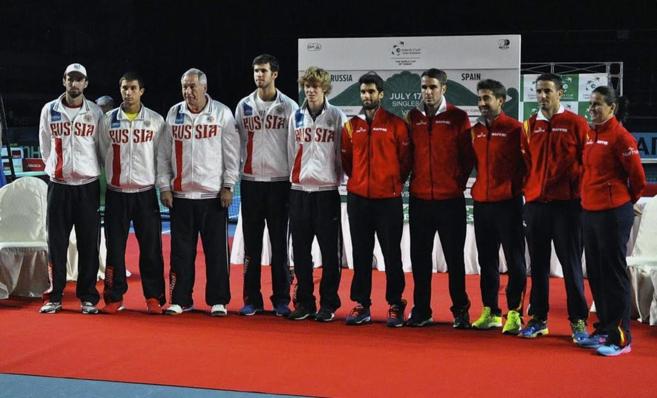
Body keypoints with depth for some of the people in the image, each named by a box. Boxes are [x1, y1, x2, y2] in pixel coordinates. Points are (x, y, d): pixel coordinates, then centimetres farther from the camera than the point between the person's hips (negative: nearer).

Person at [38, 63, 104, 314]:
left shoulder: (95, 113, 2)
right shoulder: (49, 110, 4)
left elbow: (101, 148, 9)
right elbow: (45, 147, 13)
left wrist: (89, 170, 10)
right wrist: (57, 168, 13)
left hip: (88, 185, 0)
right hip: (58, 184, 1)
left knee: (89, 244, 1)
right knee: (56, 243, 3)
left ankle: (88, 298, 9)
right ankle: (54, 297, 11)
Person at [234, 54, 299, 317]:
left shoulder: (289, 107, 1)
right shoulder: (244, 106, 8)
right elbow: (238, 143, 11)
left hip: (279, 181, -2)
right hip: (250, 182, 2)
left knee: (279, 243, 2)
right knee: (251, 243, 5)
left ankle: (281, 300, 9)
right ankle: (252, 299, 12)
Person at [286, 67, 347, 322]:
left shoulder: (337, 117, 1)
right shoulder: (296, 117, 10)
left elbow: (342, 153, 1)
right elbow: (291, 152, 14)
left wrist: (337, 178, -3)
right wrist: (296, 177, 10)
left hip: (327, 190, -3)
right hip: (299, 189, 3)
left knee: (330, 250, -1)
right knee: (300, 250, 6)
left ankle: (328, 303, 8)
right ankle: (304, 302, 15)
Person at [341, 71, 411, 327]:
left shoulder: (395, 124, -1)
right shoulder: (351, 126, 8)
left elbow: (405, 159, 4)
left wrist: (395, 181, 6)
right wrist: (359, 179, 10)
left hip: (388, 199, -3)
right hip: (358, 198, 3)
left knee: (392, 254, 1)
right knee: (361, 254, 8)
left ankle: (395, 306, 10)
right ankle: (361, 305, 15)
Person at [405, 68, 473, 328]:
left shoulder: (458, 117, -1)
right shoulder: (413, 117, 7)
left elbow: (467, 155, 2)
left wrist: (459, 182, -1)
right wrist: (411, 180, 5)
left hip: (450, 199, -3)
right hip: (419, 199, 3)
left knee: (454, 257, 4)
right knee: (419, 257, 7)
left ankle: (460, 311, 15)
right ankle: (421, 310, 17)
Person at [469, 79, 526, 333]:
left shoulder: (514, 129, -7)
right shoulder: (476, 131, 11)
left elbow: (525, 163, -5)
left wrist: (516, 188, -5)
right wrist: (479, 186, 13)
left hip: (507, 203, -6)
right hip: (481, 203, 6)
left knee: (515, 261, 0)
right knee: (487, 261, 11)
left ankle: (514, 313, 5)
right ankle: (490, 312, 19)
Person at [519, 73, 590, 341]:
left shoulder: (576, 124, -2)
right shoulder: (529, 126, 9)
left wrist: (580, 194, -3)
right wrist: (529, 190, 7)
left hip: (566, 204, -4)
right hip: (535, 204, 4)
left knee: (571, 263, 1)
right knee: (538, 264, 9)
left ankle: (578, 321, 9)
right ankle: (538, 318, 17)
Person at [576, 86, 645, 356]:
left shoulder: (620, 136, -11)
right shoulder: (589, 136, 11)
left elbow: (637, 175, -9)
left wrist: (628, 200, 4)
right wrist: (588, 197, 15)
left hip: (613, 213, -8)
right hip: (589, 212, 8)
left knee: (614, 274, -3)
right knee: (595, 273, 13)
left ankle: (621, 338, 3)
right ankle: (604, 329, 24)